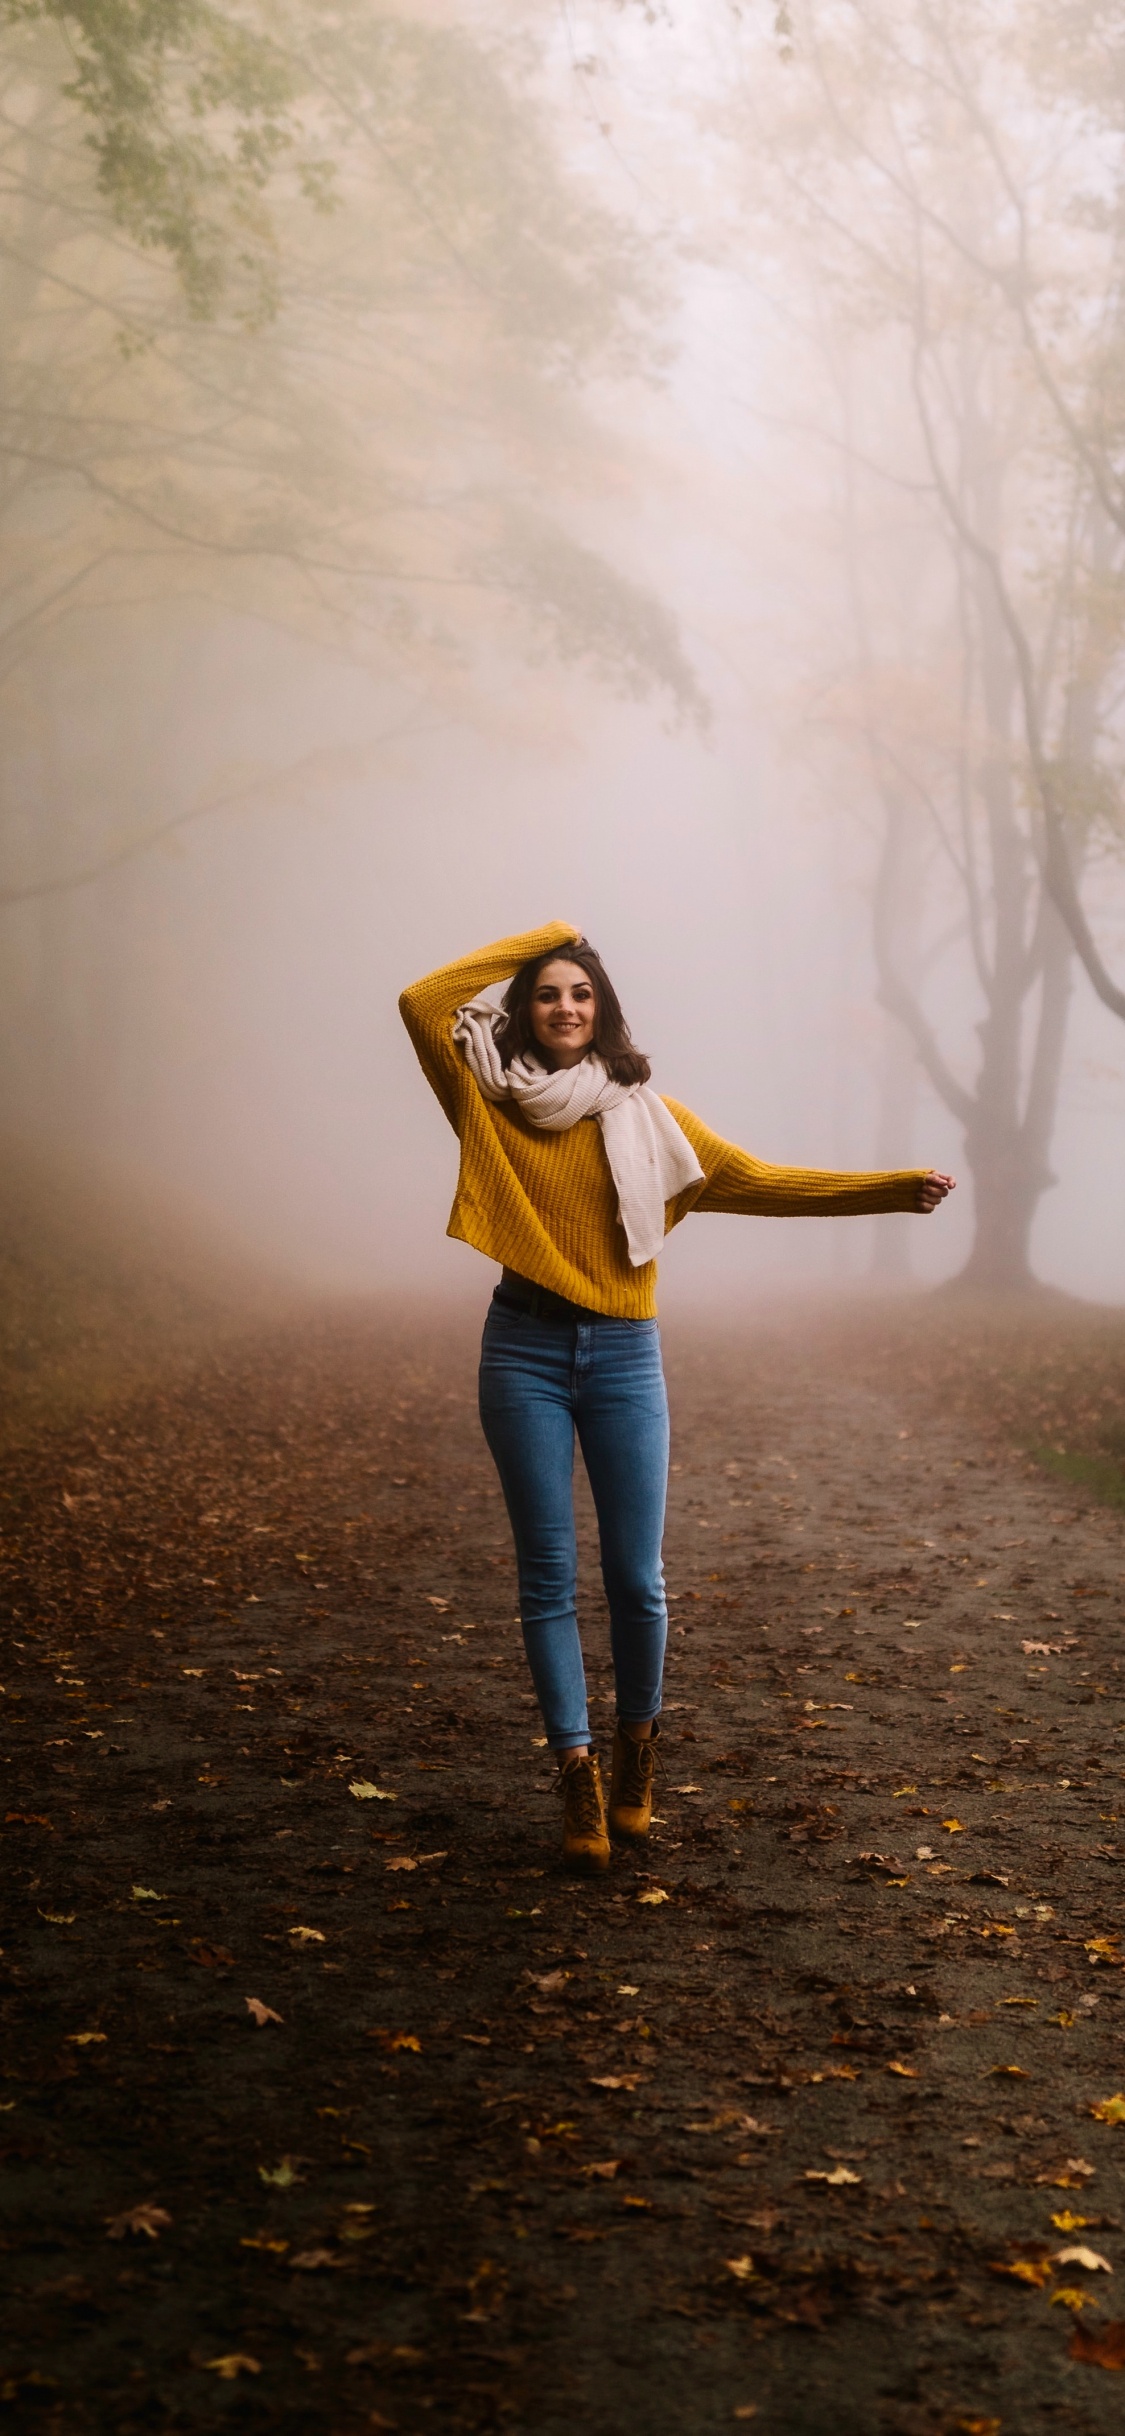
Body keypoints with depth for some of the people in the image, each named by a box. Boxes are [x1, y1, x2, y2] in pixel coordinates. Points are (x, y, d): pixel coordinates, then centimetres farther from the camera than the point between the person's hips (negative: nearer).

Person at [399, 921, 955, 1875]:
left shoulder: (644, 1114, 7)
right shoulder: (492, 1104, 5)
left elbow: (758, 1181, 5)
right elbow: (423, 1003, -6)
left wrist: (898, 1187, 0)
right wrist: (538, 939, 0)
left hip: (624, 1358, 1)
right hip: (525, 1351, 0)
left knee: (637, 1579, 0)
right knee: (549, 1576, 2)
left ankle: (638, 1742, 26)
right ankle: (579, 1778, 10)